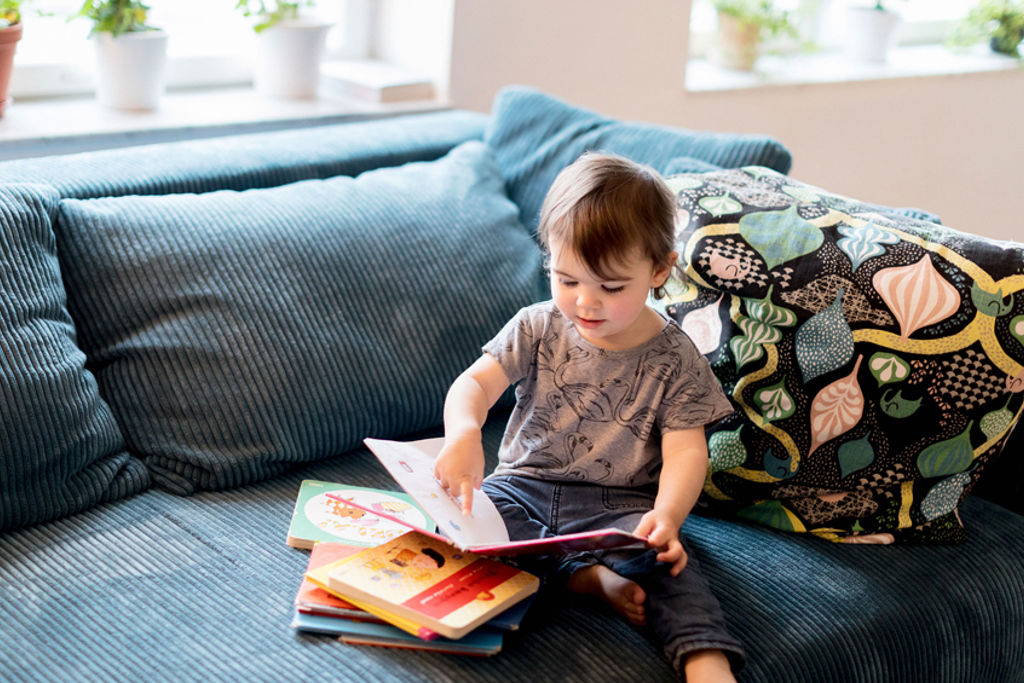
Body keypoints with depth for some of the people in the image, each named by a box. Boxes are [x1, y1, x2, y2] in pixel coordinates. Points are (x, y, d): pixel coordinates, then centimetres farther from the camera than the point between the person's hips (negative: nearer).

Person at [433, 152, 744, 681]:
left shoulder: (673, 360, -6)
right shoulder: (536, 330, -1)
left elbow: (685, 452, -10)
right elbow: (475, 383, -10)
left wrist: (666, 516, -33)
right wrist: (463, 433, -35)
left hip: (620, 505, -2)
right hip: (525, 485, 3)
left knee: (663, 558, -34)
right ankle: (591, 578, -28)